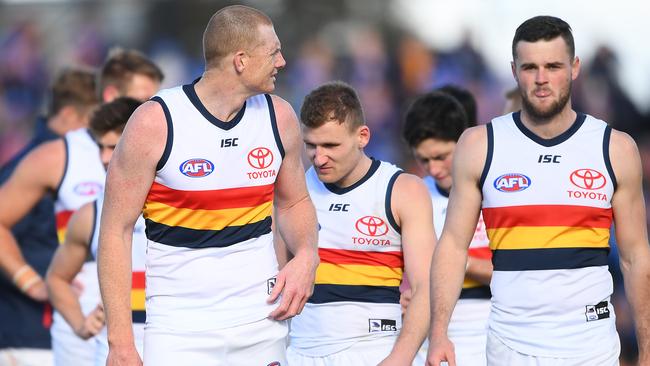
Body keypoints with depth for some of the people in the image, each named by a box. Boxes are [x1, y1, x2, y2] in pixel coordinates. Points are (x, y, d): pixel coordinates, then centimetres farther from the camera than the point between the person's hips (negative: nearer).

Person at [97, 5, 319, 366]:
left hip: (262, 319, 4)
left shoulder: (278, 116, 3)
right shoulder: (155, 122, -12)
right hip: (179, 329, -4)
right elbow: (116, 231, -9)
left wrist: (307, 255, -4)